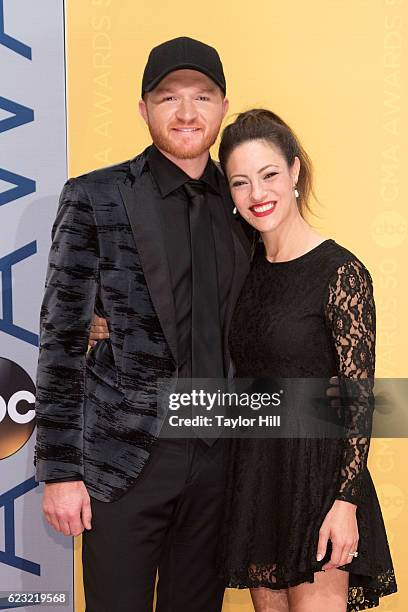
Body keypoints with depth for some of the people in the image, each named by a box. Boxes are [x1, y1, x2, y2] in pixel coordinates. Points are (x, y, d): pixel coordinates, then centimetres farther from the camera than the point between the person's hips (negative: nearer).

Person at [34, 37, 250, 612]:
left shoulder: (240, 203, 7)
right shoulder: (95, 198, -5)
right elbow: (61, 337, -6)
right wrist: (59, 469, -8)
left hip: (217, 455, 4)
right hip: (123, 454, -3)